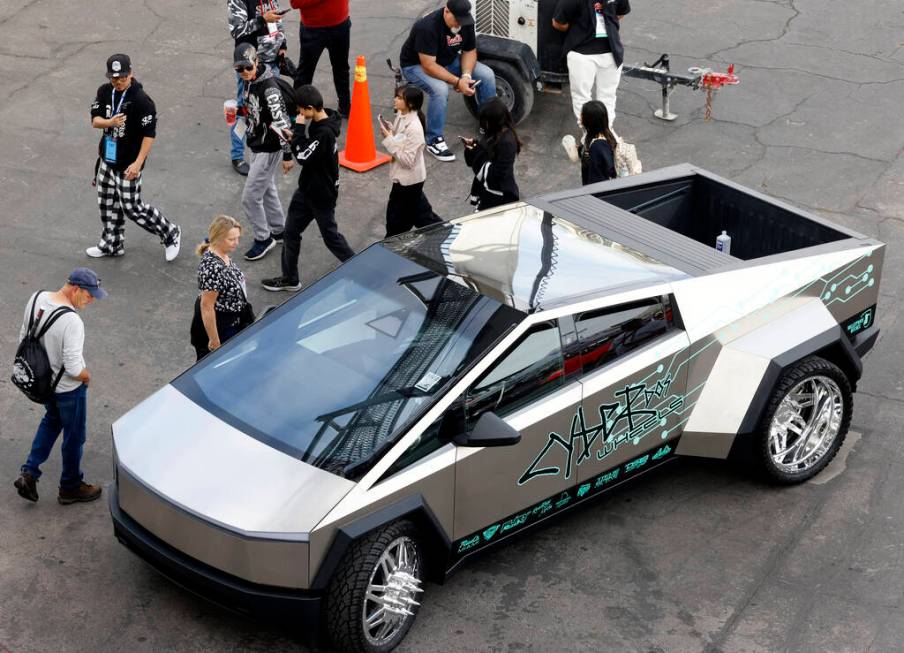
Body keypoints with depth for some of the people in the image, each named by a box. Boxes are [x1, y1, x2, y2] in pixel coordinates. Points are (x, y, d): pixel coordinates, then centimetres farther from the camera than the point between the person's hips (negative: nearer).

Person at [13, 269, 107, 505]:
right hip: (68, 388, -7)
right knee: (74, 436, 15)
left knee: (51, 421, 32)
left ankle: (29, 473, 28)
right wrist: (86, 375, -9)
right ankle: (70, 488, 34)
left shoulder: (37, 298, -11)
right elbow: (74, 368, -32)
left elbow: (24, 337, 3)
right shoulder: (71, 321, -35)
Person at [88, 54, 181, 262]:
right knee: (107, 203, 17)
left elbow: (149, 134, -20)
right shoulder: (104, 92, 0)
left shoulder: (141, 100, -22)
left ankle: (170, 234, 18)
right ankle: (112, 245, 35)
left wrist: (138, 163, -23)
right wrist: (110, 122, -23)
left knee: (132, 208, -1)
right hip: (107, 159, 7)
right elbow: (94, 120, 0)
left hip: (128, 165, -7)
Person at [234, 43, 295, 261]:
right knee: (267, 190, 22)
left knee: (250, 196, -3)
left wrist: (287, 155, -23)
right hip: (257, 145, 9)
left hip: (268, 149, -9)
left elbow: (282, 122, -26)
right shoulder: (248, 81, -1)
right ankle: (279, 231, 39)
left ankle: (263, 239, 15)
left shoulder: (269, 88, -29)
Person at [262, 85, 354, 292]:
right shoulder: (317, 122, -2)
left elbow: (304, 157, -29)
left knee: (330, 236, 7)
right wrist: (294, 137, -3)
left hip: (322, 195, -9)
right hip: (308, 188, 9)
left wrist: (299, 129, -21)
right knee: (291, 231, 14)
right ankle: (290, 278, 26)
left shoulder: (325, 132, -30)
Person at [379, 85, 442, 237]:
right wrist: (388, 131, -7)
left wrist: (390, 139, -26)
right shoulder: (401, 116, -2)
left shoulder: (414, 127, -28)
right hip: (404, 176, 9)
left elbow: (407, 160, -27)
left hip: (408, 179, -9)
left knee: (396, 218, 7)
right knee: (420, 210, 24)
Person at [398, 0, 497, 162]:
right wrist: (457, 82, -36)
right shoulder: (427, 27, -34)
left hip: (448, 60, 7)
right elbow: (428, 66, -35)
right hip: (416, 65, -7)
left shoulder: (465, 22, -13)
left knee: (487, 74, -7)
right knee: (440, 89, -36)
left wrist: (466, 76, -20)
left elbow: (469, 51, -1)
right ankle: (434, 140, -19)